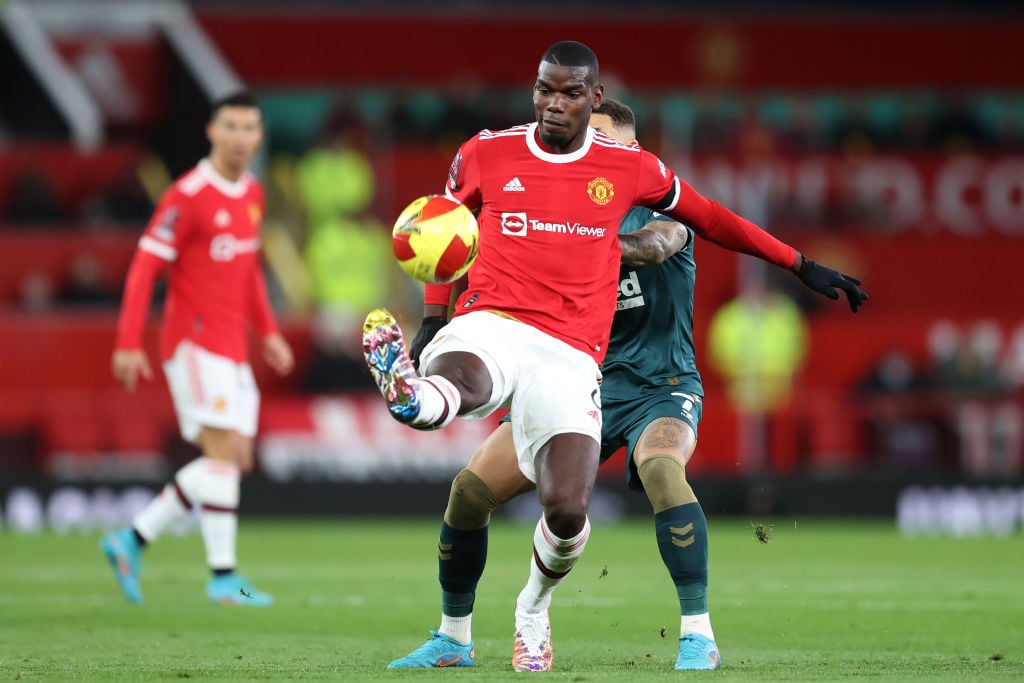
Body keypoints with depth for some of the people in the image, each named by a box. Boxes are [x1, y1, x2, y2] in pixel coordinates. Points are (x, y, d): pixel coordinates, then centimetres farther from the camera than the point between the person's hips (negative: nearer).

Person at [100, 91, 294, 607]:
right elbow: (144, 268, -13)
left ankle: (133, 540, 13)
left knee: (234, 461, 5)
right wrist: (128, 344, -18)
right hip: (194, 341, -8)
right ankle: (223, 577, -13)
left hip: (232, 348, 8)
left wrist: (268, 332, 19)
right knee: (224, 451, -14)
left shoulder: (252, 195, 13)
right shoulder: (187, 196, -12)